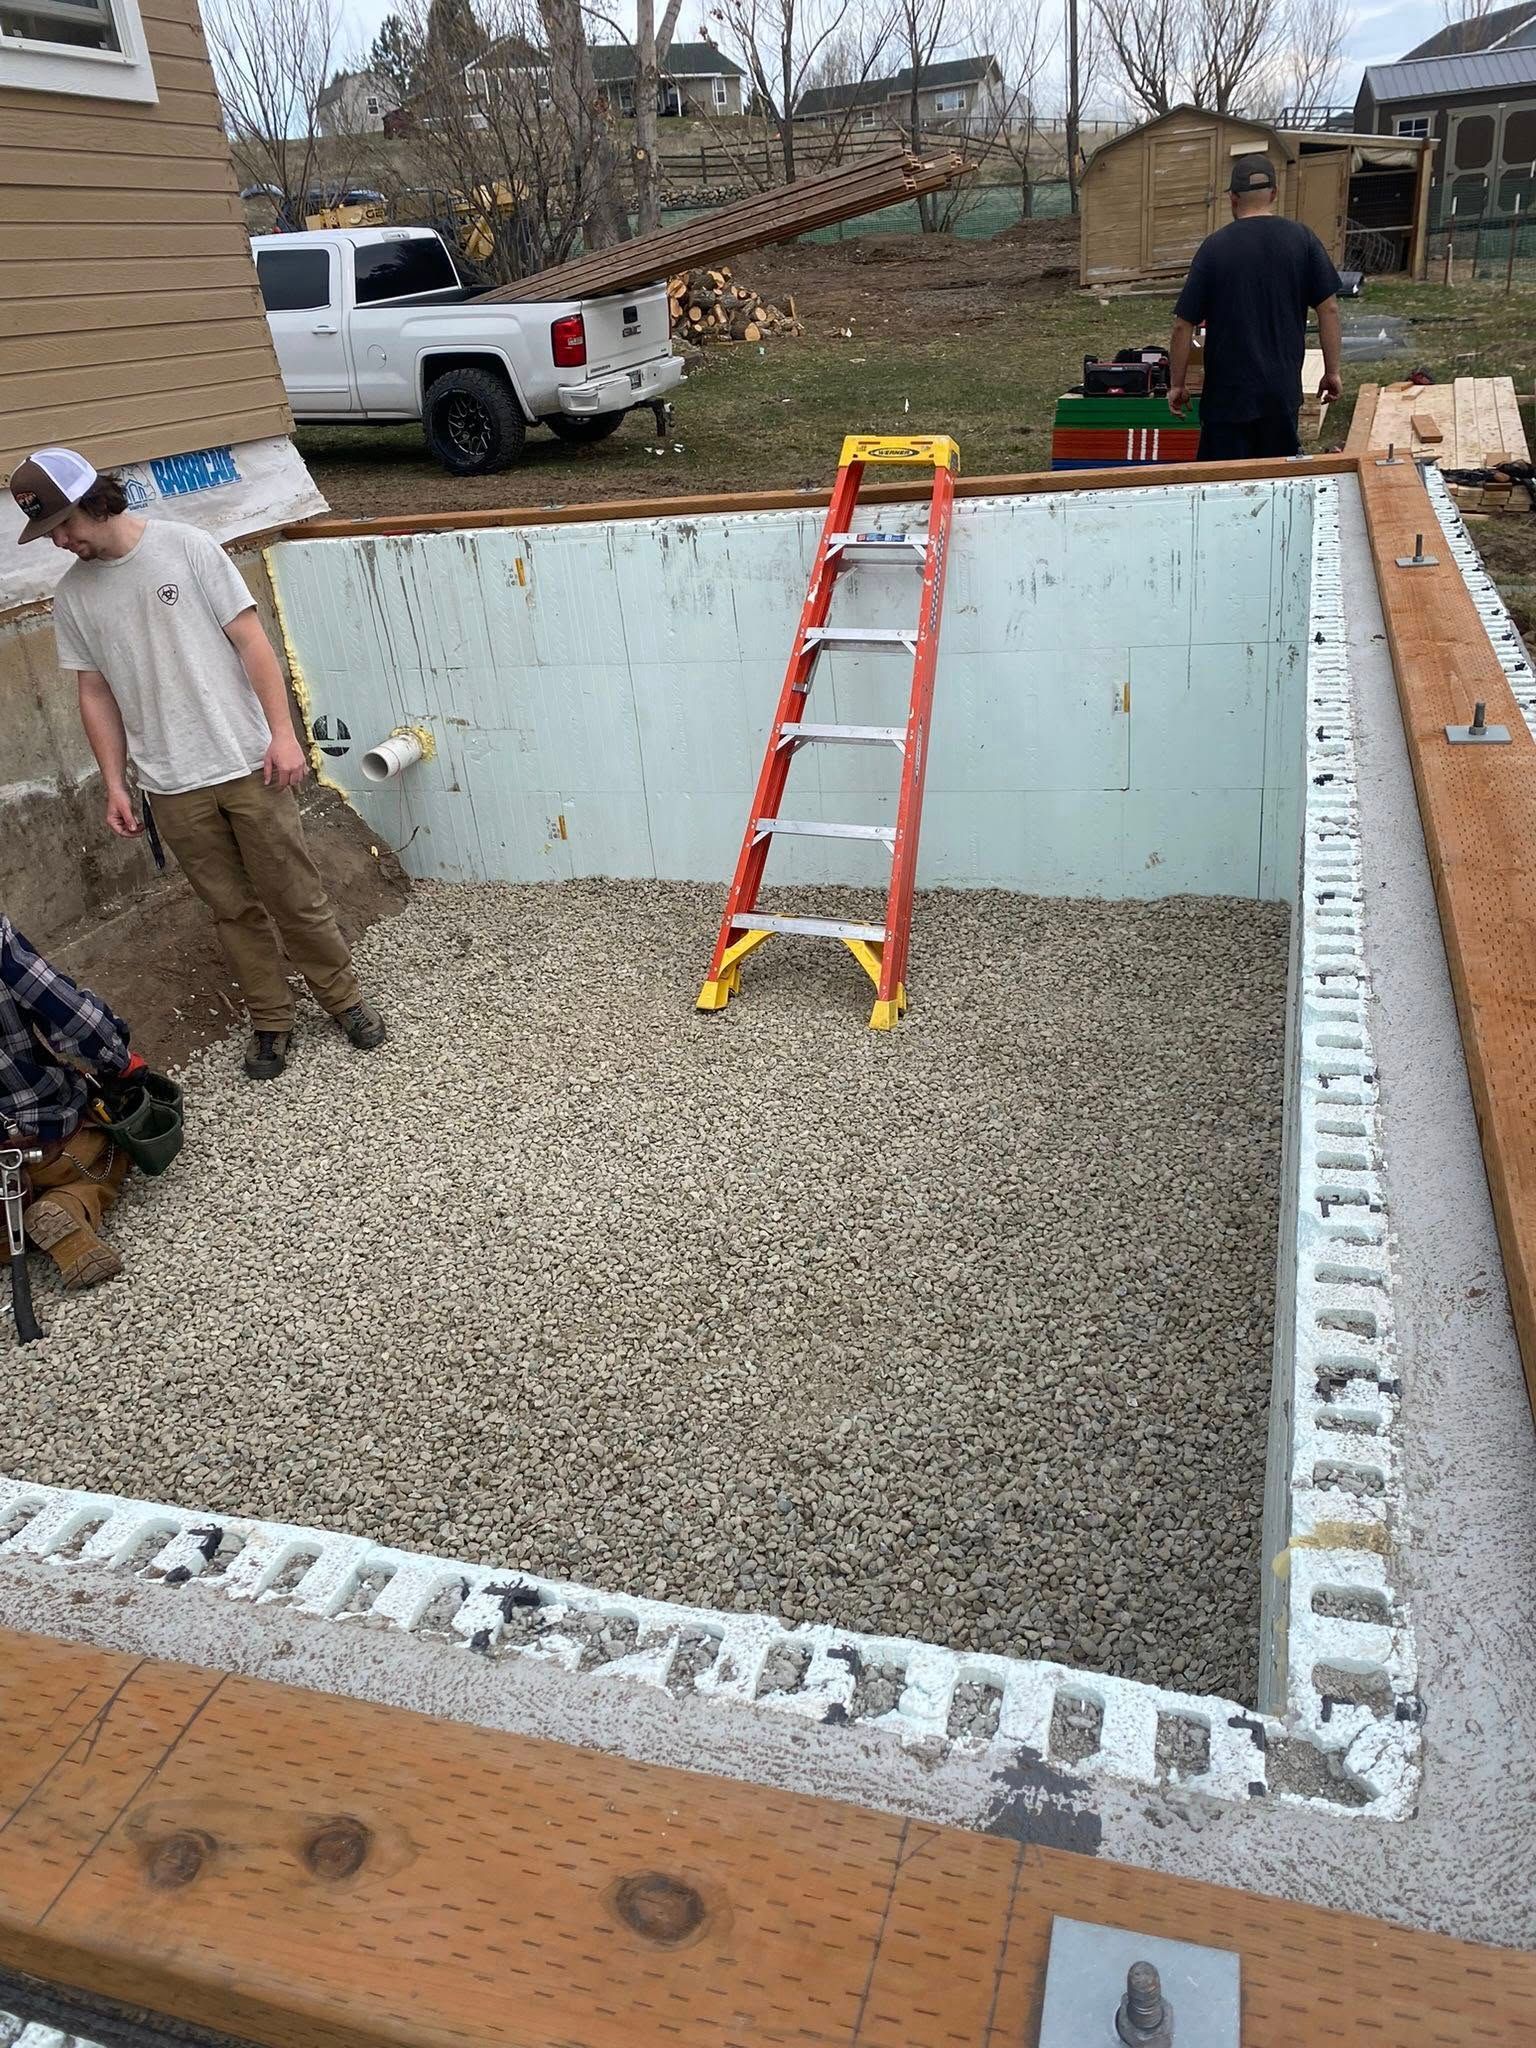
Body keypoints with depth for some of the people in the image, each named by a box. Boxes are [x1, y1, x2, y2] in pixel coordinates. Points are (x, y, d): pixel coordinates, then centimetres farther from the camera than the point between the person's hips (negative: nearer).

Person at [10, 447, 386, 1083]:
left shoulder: (186, 547, -4)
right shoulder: (72, 597, 7)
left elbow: (250, 640, -5)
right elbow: (96, 692, 10)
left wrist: (282, 731, -13)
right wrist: (114, 785, 5)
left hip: (247, 764, -3)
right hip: (172, 789, 3)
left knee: (296, 896, 4)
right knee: (234, 909, 10)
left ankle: (343, 997, 22)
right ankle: (271, 1021, 23)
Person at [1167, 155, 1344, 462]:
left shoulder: (1215, 246, -6)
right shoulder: (1302, 239, 0)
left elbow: (1183, 324, -7)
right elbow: (1328, 309, 0)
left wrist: (1177, 384, 4)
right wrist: (1332, 372, 9)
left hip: (1228, 393, -3)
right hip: (1284, 390, 3)